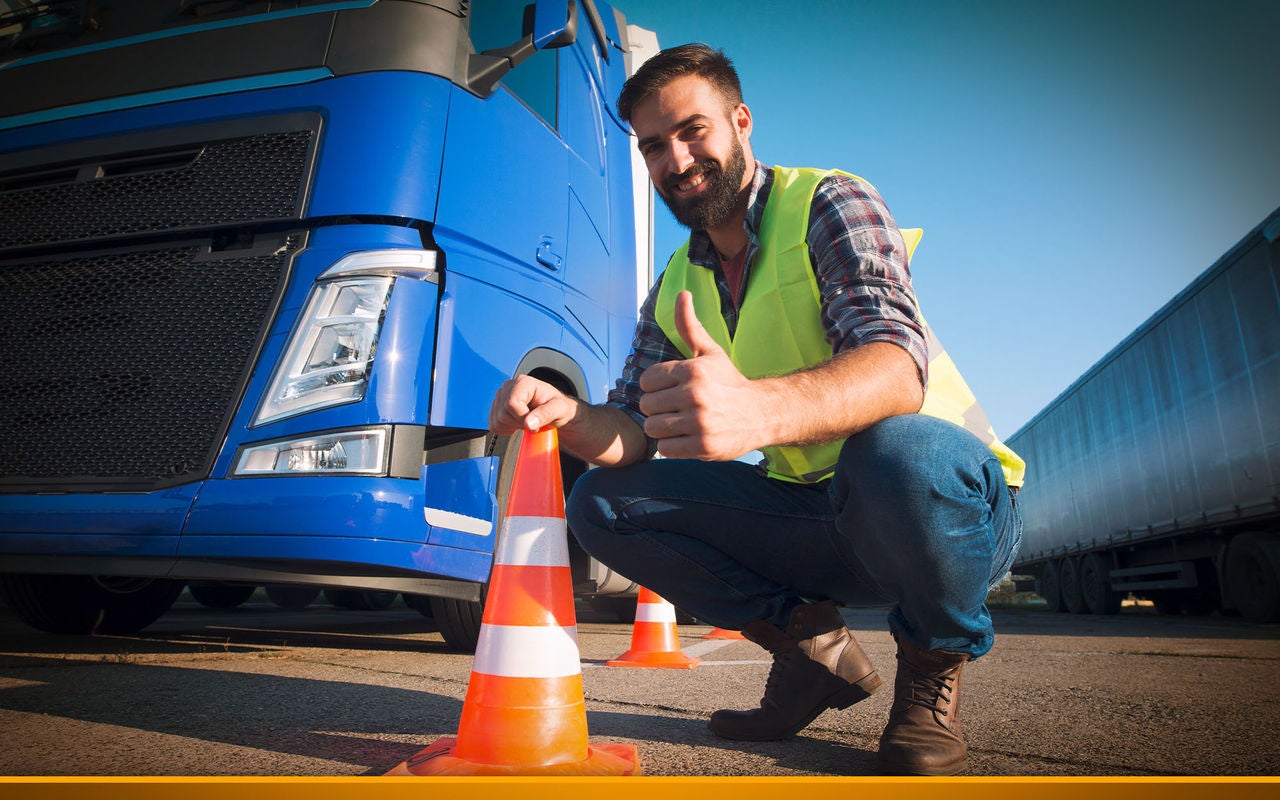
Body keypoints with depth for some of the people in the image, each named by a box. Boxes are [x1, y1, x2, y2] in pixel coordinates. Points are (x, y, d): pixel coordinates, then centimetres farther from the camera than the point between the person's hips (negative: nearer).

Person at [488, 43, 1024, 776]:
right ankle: (812, 644, 3)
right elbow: (634, 431, 2)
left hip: (952, 502, -4)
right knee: (602, 502, -8)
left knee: (898, 450, -40)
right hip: (815, 523, 5)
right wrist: (565, 415, -23)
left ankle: (934, 662, -6)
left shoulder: (830, 205, -10)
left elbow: (898, 366, -29)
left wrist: (758, 411, -50)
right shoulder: (675, 290, 9)